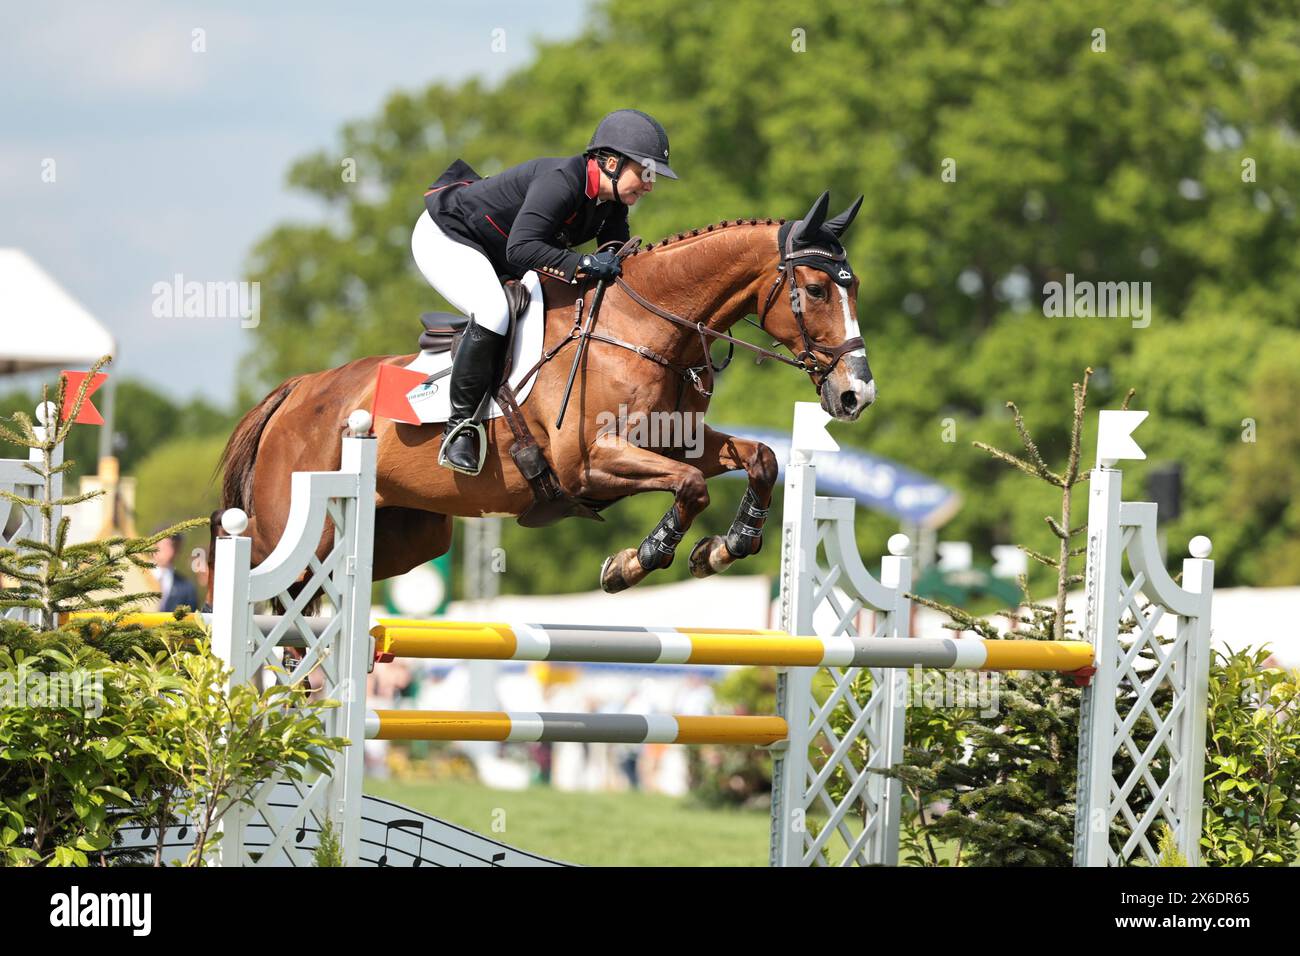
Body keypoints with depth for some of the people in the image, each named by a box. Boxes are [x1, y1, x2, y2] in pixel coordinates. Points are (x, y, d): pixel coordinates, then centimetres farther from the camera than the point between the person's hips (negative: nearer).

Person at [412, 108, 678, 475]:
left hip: (491, 257, 10)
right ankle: (460, 425, -24)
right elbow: (521, 249, -40)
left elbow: (618, 266, 4)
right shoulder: (561, 180, -31)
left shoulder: (612, 208, -4)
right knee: (493, 313, -32)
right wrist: (583, 265, -43)